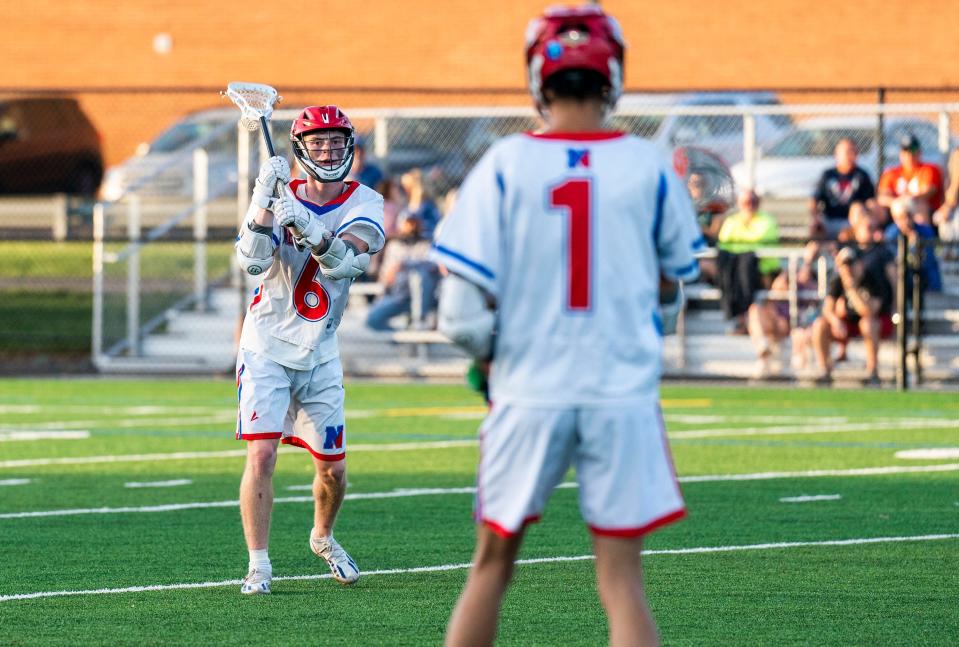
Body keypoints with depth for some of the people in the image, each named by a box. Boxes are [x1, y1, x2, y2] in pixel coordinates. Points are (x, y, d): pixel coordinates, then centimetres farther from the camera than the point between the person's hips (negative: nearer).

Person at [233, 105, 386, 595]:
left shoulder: (365, 205, -5)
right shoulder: (280, 199, -6)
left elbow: (346, 262, -23)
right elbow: (252, 261, -22)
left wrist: (311, 231, -41)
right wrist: (264, 201, -33)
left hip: (320, 355, 2)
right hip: (267, 348, -2)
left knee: (333, 470, 9)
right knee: (261, 455, -17)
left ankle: (323, 537, 38)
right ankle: (258, 564, -11)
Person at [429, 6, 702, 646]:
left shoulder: (505, 166, -5)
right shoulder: (648, 167, -1)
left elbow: (465, 309, -7)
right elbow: (677, 281, 12)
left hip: (528, 394, 0)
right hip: (624, 394, 0)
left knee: (492, 567, 15)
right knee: (622, 582, 2)